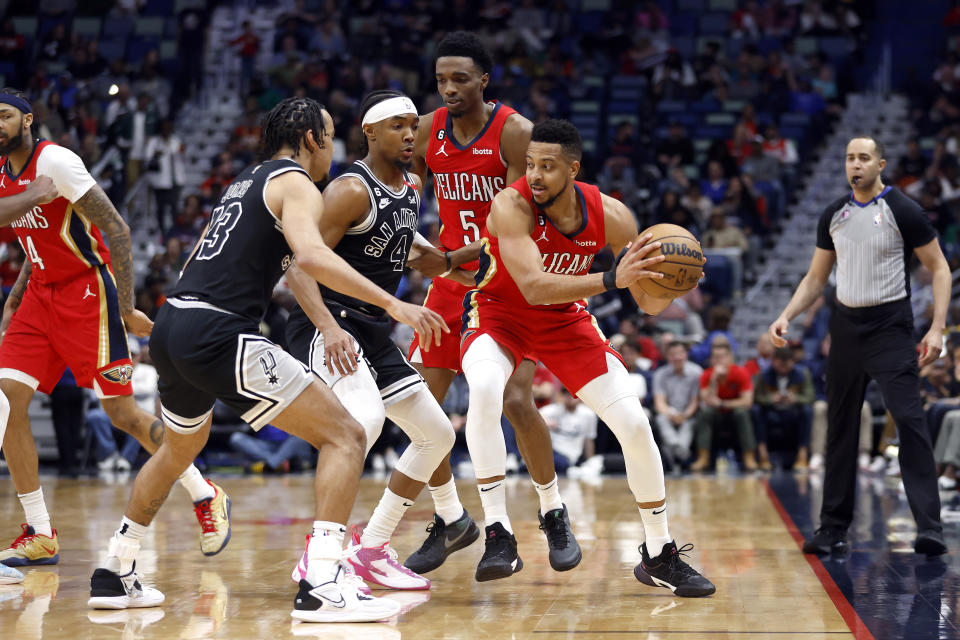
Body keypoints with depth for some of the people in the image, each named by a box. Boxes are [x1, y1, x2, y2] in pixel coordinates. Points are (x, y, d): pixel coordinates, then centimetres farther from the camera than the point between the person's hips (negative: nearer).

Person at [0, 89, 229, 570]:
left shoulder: (54, 160, -17)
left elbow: (117, 230, -19)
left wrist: (126, 308, -21)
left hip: (86, 292, -8)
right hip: (41, 295, 8)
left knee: (122, 413, -6)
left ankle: (206, 498, 15)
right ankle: (39, 536, -1)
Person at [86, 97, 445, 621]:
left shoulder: (244, 182, 25)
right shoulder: (296, 184, -1)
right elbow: (310, 256, -21)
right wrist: (391, 303, -24)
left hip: (170, 328, 9)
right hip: (218, 335, -9)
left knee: (181, 447, 35)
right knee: (345, 437, -6)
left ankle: (114, 576, 40)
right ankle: (322, 586, -19)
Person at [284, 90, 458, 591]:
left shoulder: (410, 188, 10)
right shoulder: (351, 190, -16)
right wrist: (328, 328, -37)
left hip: (372, 331, 10)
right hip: (326, 325, -10)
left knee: (438, 434, 12)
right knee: (366, 418, -34)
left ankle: (372, 549, 17)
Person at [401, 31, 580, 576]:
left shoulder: (515, 132, -17)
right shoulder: (430, 130, -1)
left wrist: (449, 259, -29)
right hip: (452, 282, 5)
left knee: (516, 401, -16)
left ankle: (555, 514, 7)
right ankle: (451, 521, 16)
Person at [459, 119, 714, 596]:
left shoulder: (609, 216, -18)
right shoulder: (511, 205, -29)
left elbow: (650, 303, -12)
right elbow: (533, 287, -40)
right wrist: (612, 280, -51)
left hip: (565, 320, 4)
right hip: (499, 313, -3)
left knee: (634, 424, -5)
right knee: (485, 389, -36)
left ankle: (658, 556, 14)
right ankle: (498, 537, -27)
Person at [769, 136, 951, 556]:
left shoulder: (902, 211, -8)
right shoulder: (834, 215, 7)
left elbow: (939, 268, -4)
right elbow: (816, 278, 15)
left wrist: (937, 328, -14)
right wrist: (786, 316, 1)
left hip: (890, 327, -5)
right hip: (846, 325, 5)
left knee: (909, 420, -15)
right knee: (840, 427, 8)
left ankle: (929, 526, -16)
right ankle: (834, 528, 16)